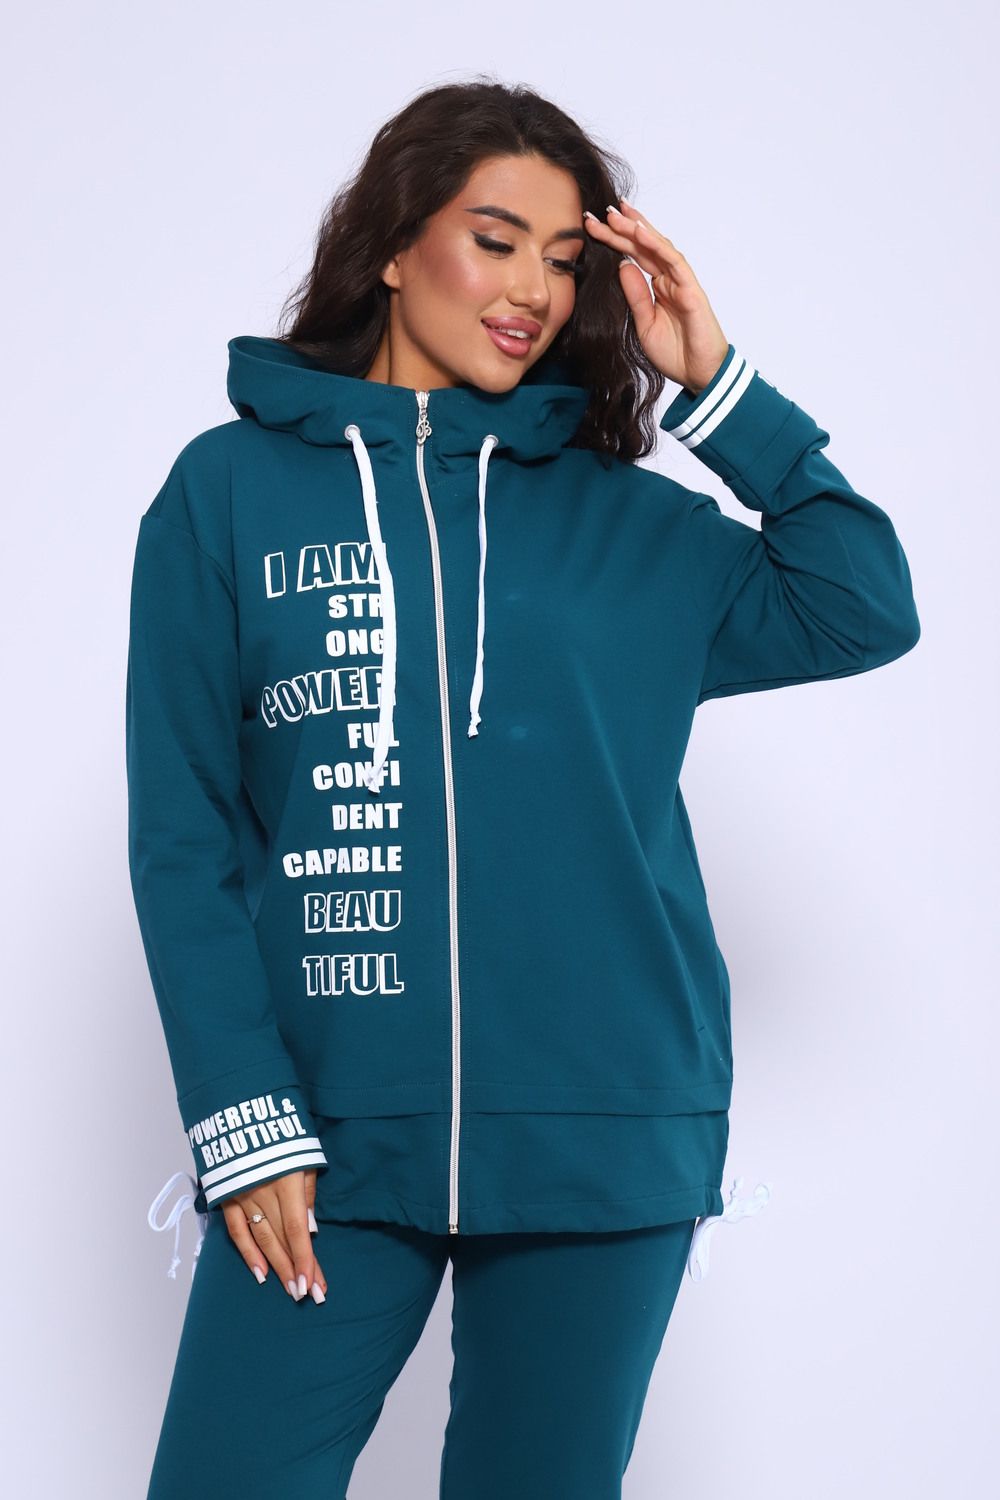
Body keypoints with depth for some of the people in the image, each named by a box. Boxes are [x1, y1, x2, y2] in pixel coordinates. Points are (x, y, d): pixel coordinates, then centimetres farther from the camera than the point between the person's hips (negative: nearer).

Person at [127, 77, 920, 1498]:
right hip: (329, 1139, -1)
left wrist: (717, 384, -1)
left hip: (608, 1141, 2)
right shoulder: (233, 489, 2)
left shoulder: (627, 521, 8)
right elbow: (184, 836, 0)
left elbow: (865, 610, 1)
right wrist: (241, 1115, -8)